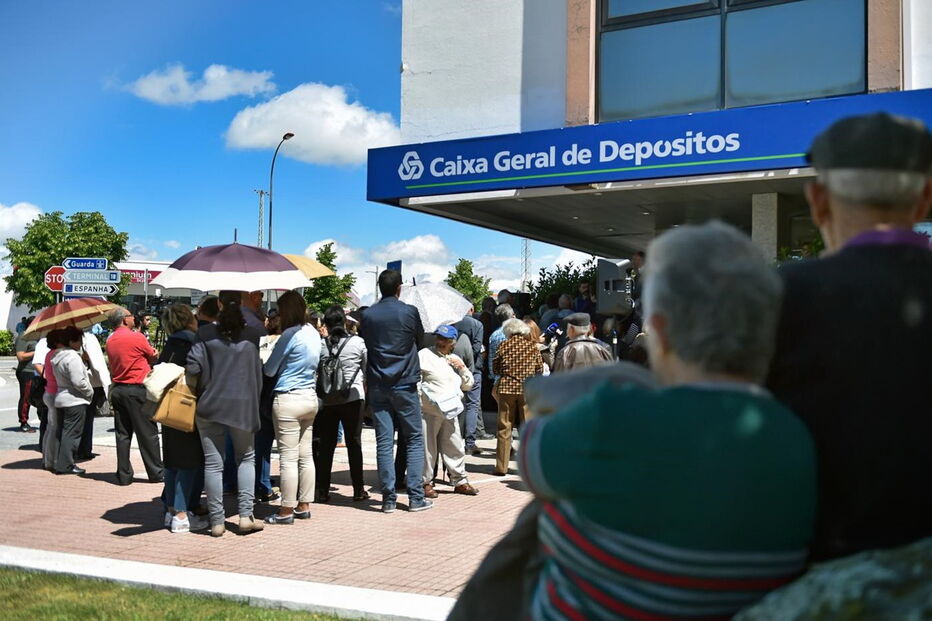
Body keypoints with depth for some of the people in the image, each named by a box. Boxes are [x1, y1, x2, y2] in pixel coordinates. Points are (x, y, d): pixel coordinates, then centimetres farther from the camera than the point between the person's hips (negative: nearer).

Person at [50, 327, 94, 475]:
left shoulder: (57, 356, 11)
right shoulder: (73, 357, -18)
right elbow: (78, 382, -22)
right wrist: (90, 392, -7)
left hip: (60, 399, 9)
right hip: (75, 401, -9)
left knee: (62, 433, 14)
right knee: (72, 434, -4)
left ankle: (59, 464, 18)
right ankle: (65, 466, -2)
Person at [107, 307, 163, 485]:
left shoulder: (110, 341, 9)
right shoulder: (136, 337, -11)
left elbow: (113, 364, 14)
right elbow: (153, 357, 0)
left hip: (117, 389, 6)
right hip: (137, 389, -6)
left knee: (123, 434, 8)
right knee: (147, 433, 1)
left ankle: (124, 475, 9)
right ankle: (156, 472, 6)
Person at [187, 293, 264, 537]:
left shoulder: (206, 333, -3)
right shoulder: (252, 335, 1)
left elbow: (192, 367, -8)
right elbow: (259, 372, 6)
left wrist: (195, 386, 10)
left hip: (210, 406, 0)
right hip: (242, 406, 1)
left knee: (213, 463, 5)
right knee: (246, 458, 15)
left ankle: (216, 522, 8)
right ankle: (246, 515, 6)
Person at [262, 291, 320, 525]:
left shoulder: (290, 335, -14)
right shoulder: (313, 333, 9)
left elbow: (269, 370, -6)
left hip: (288, 399, -8)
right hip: (310, 397, 8)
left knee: (288, 457, -3)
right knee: (305, 455, 12)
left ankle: (286, 510, 2)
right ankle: (304, 505, 18)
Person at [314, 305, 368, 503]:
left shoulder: (321, 345, -4)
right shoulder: (357, 342, -4)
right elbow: (366, 368, 6)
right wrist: (363, 386, 24)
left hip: (327, 400, 1)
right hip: (353, 397, -1)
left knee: (326, 444, 8)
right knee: (354, 443, 7)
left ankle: (323, 490, 8)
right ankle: (358, 490, 9)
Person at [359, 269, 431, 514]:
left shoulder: (368, 315, 0)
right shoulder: (409, 312, -7)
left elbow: (365, 343, 11)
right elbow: (421, 340, 8)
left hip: (377, 386, 3)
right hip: (405, 384, -2)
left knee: (383, 442, 5)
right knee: (414, 440, 6)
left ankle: (388, 498, 5)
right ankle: (416, 497, 3)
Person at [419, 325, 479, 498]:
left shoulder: (455, 359, 18)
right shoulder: (424, 354, -1)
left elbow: (468, 385, 20)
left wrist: (462, 368, 5)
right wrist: (421, 398, -14)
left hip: (450, 411, 6)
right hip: (429, 410, -5)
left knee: (455, 447, 9)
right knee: (427, 447, 0)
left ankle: (460, 481, 20)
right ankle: (426, 483, 11)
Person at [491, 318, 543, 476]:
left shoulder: (504, 345, 1)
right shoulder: (532, 346, 2)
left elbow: (495, 368, 6)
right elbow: (540, 369, 7)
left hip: (506, 387, 0)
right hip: (527, 390, 1)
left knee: (504, 428, 4)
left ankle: (501, 467, 4)